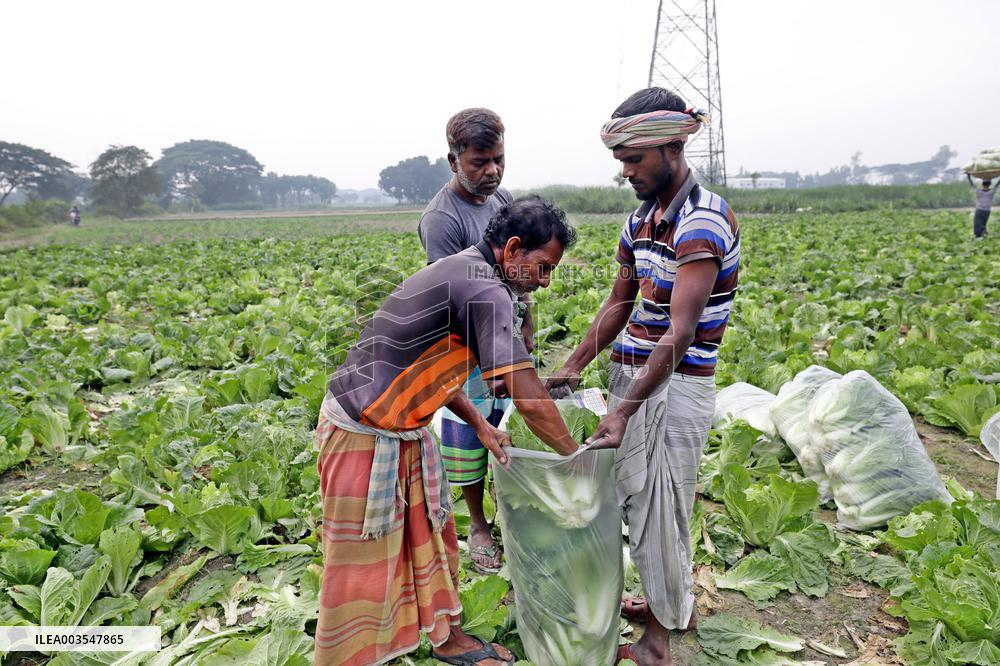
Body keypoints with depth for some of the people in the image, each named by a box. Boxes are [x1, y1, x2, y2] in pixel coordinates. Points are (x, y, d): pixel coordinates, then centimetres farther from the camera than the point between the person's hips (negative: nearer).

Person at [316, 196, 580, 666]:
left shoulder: (463, 272, 7)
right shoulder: (485, 290, -24)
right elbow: (528, 399, -26)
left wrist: (480, 426, 8)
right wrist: (575, 456, -11)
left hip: (403, 430, 10)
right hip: (363, 435, -10)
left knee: (430, 535, 19)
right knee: (363, 561, 5)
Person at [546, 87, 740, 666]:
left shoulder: (703, 222, -18)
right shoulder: (641, 219, 9)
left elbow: (681, 334, -25)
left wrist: (626, 409, -29)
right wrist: (572, 369, 9)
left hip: (676, 383, -8)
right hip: (631, 372, 8)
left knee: (656, 504, 3)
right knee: (635, 494, 17)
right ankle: (677, 602, 39)